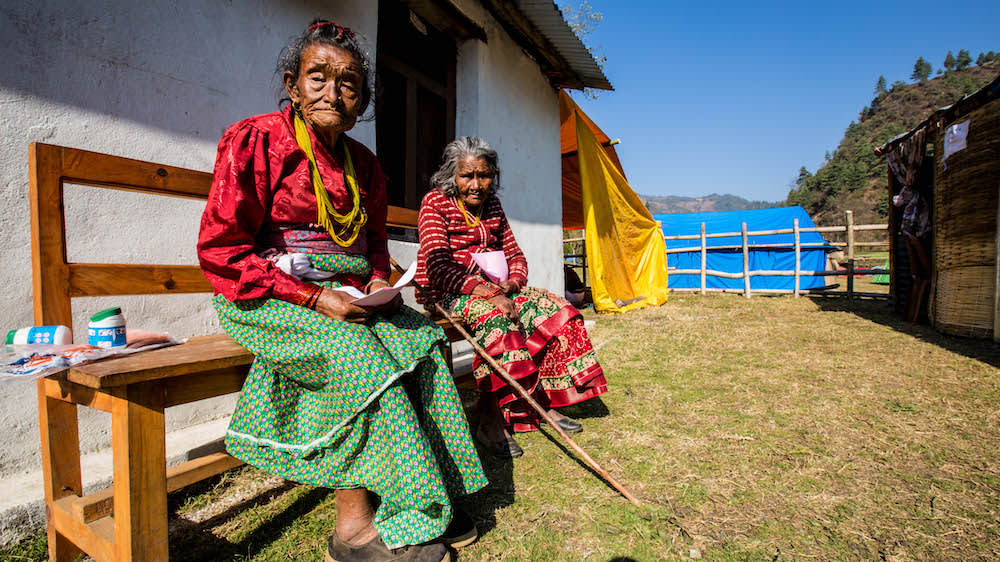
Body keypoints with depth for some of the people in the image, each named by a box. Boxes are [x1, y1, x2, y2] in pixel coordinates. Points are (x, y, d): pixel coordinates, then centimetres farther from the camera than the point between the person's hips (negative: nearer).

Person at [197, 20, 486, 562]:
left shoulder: (363, 163, 12)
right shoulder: (255, 140, -7)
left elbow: (373, 240, 22)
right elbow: (220, 250, -12)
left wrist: (375, 281, -2)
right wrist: (313, 298, -20)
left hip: (346, 297, 6)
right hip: (268, 299, -5)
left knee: (421, 338, -16)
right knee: (355, 351, -30)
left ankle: (429, 497, -7)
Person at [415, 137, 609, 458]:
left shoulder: (492, 205, 14)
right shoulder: (435, 202, -4)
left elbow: (514, 254, 16)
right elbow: (438, 264, -16)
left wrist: (513, 282, -8)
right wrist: (484, 291, -29)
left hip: (494, 288, 6)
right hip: (447, 293, -6)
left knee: (554, 310, -13)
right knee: (498, 318, -36)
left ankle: (545, 400, -9)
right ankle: (490, 421, -29)